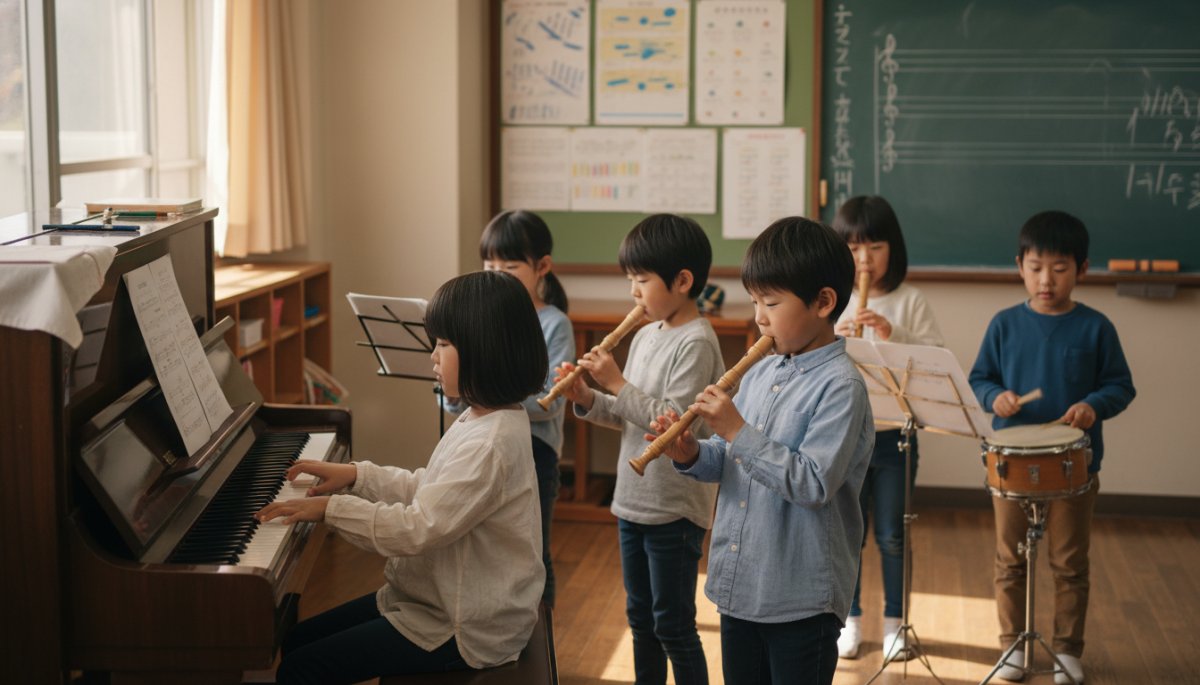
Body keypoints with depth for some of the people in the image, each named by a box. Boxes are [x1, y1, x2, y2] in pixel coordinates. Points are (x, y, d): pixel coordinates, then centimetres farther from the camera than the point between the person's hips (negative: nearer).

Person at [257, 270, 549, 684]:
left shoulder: (491, 444, -26)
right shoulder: (483, 421, 6)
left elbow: (417, 530, -29)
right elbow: (427, 493, 18)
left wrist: (332, 507, -20)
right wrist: (356, 476, 8)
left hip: (463, 633, -10)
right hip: (443, 600, 10)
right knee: (298, 642, 13)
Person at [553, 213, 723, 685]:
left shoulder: (696, 343, -17)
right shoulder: (646, 335, 8)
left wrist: (618, 384, -22)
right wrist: (587, 400, -4)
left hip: (675, 509, -8)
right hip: (633, 500, 8)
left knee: (673, 624, 2)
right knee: (639, 616, 19)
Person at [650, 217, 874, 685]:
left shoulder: (840, 386, -16)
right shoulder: (760, 374, 6)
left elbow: (813, 484, -24)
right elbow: (729, 464, 12)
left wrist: (738, 431, -24)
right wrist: (691, 455, -9)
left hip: (801, 600, -7)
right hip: (739, 587, 7)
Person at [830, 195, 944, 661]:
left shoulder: (910, 302, -2)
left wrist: (892, 336, -21)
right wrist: (833, 340, -21)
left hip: (894, 433, 0)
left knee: (892, 534, 9)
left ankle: (894, 622, 24)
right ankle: (850, 619, 25)